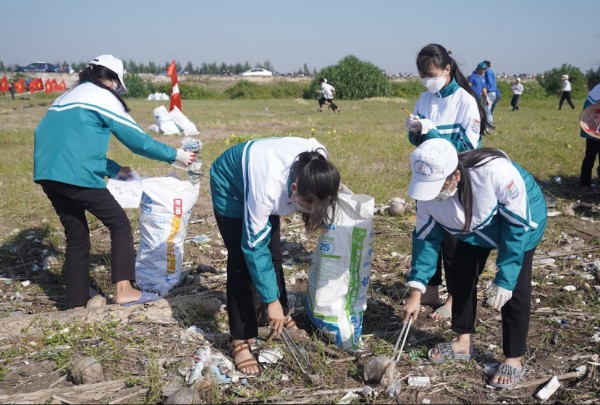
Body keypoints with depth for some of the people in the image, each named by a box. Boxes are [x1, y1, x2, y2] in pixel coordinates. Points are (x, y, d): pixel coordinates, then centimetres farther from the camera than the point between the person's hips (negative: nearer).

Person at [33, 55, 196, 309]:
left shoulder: (66, 97, 27)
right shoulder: (103, 97, 2)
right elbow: (137, 140, 0)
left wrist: (115, 170, 32)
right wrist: (175, 155, 10)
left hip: (47, 174, 8)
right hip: (75, 174, -8)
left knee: (76, 236, 15)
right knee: (119, 223, 4)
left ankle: (77, 305, 17)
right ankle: (124, 290, -7)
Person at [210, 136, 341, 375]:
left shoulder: (316, 168, -30)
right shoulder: (267, 187, -45)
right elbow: (254, 247, -34)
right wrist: (271, 300, -30)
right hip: (231, 185, -5)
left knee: (273, 254, 7)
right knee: (243, 260, -11)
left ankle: (281, 316, 26)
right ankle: (240, 341, -3)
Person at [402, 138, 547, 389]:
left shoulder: (496, 171, -44)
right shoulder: (429, 188, -27)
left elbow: (517, 225, -30)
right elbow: (426, 236, -12)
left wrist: (503, 280, -28)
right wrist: (416, 291, -15)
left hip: (521, 218, -5)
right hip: (475, 225, 5)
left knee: (515, 287, -9)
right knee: (461, 275, 4)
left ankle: (513, 360, 7)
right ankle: (464, 342, 24)